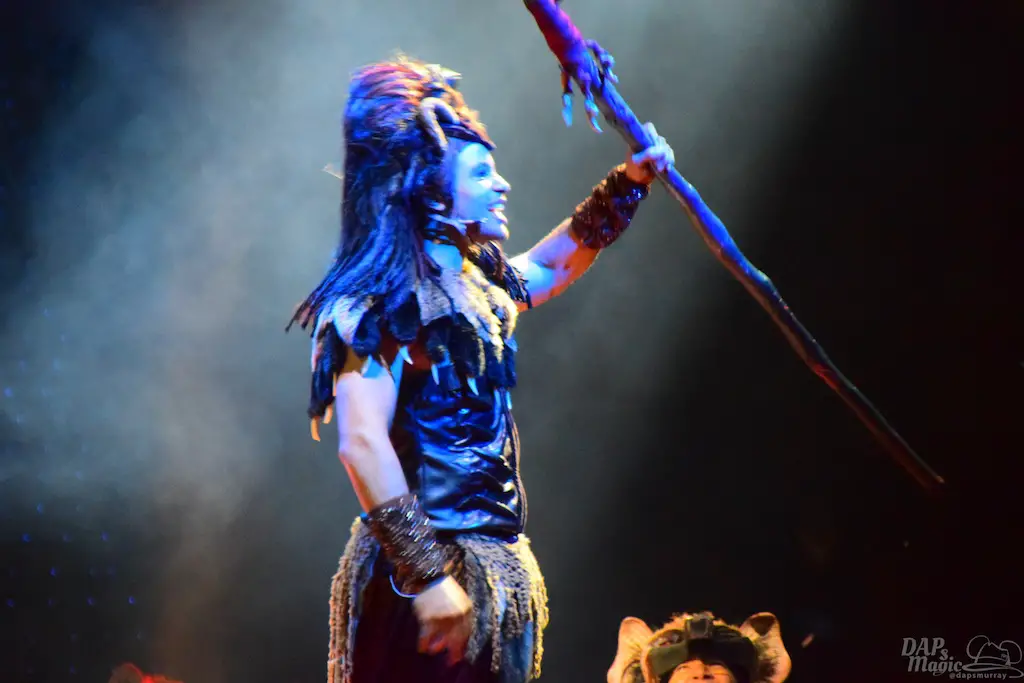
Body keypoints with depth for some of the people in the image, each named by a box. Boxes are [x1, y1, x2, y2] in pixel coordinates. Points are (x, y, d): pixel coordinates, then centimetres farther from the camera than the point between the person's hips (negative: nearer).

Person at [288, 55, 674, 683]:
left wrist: (629, 182, 33)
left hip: (500, 573, 9)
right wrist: (427, 576, -25)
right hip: (428, 575, -9)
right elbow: (362, 444, -22)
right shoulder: (383, 303, -12)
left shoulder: (475, 285, 14)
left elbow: (552, 266, 37)